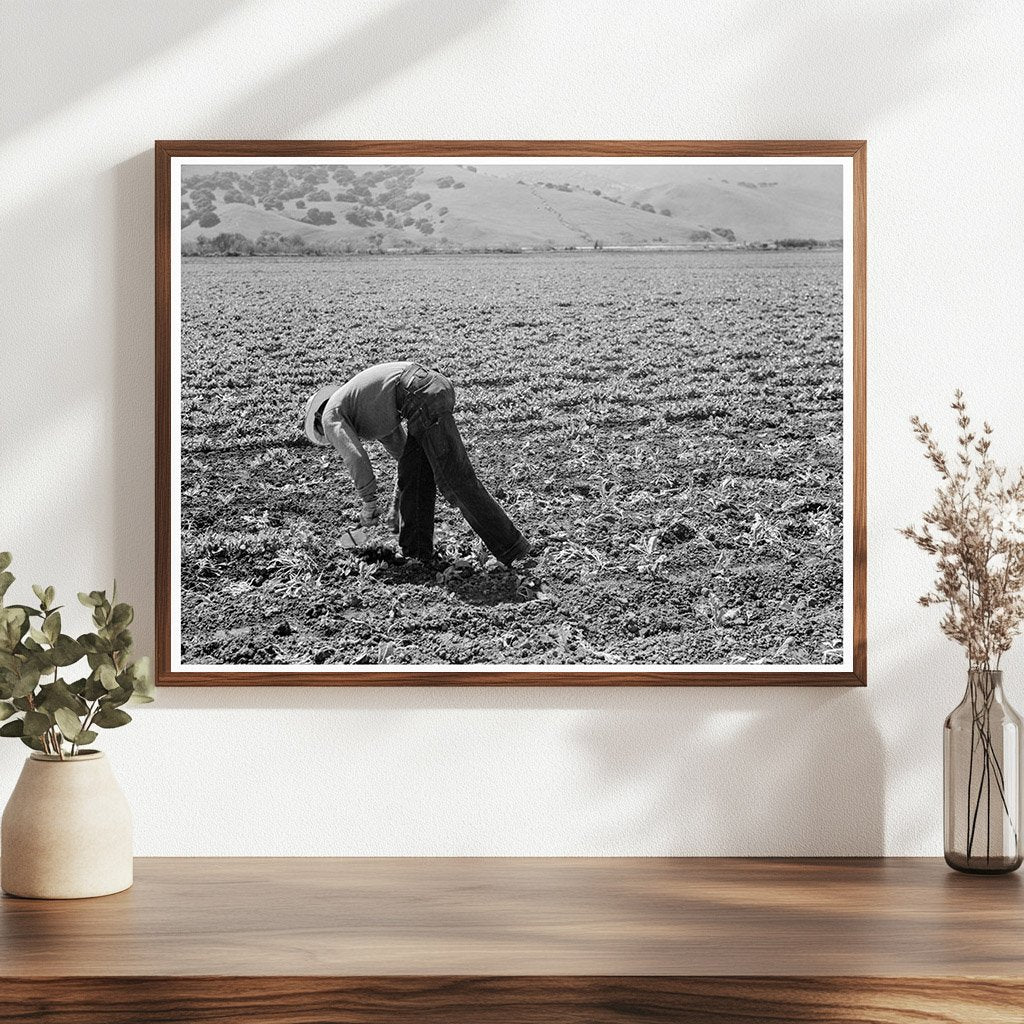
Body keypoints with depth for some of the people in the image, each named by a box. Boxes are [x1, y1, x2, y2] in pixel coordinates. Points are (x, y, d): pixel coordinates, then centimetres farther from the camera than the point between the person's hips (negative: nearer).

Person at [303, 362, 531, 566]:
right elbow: (400, 449, 39)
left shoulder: (331, 416, 11)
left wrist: (369, 505, 8)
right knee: (414, 472, 16)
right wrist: (397, 505, 43)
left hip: (422, 397, -9)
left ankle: (511, 548, -2)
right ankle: (416, 551, 18)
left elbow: (356, 459, -3)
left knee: (456, 480, -5)